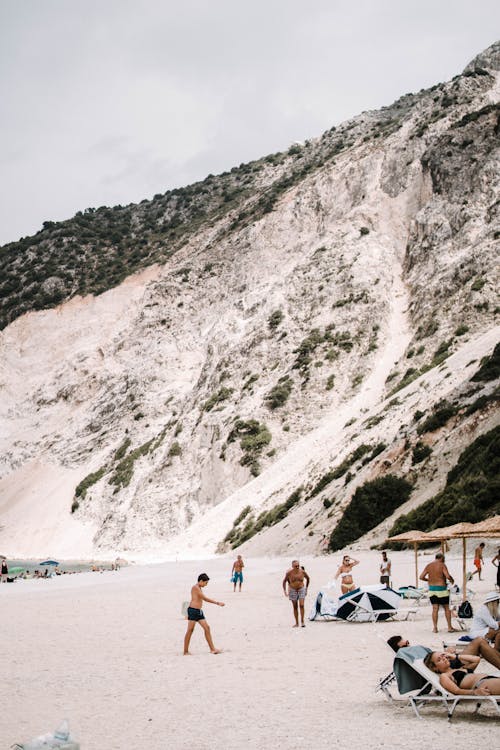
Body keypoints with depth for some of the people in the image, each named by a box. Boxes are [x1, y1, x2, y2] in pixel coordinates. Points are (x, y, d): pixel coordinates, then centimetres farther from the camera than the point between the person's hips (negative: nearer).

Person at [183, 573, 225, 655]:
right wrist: (217, 603, -15)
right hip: (193, 610, -10)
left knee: (207, 628, 4)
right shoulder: (195, 587, -12)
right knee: (190, 630, -6)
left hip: (199, 611, 10)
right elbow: (205, 598, -16)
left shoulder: (199, 588, 19)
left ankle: (212, 649, 6)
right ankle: (186, 652, 0)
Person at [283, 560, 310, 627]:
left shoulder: (302, 572, -10)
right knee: (295, 607, 5)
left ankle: (302, 621, -3)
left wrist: (306, 588, 12)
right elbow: (284, 581, 0)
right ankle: (297, 623, 12)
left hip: (301, 589, 0)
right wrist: (285, 591, -6)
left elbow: (308, 579, 9)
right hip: (293, 591, 0)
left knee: (301, 605, -13)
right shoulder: (289, 573, -14)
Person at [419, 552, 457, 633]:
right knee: (447, 608, 7)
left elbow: (421, 577, 5)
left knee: (435, 609, 7)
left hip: (431, 589, 4)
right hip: (441, 589, -4)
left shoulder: (428, 566, 7)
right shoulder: (442, 565, -7)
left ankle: (435, 628, 6)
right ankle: (450, 627, 10)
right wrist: (452, 580, 2)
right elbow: (447, 576, -18)